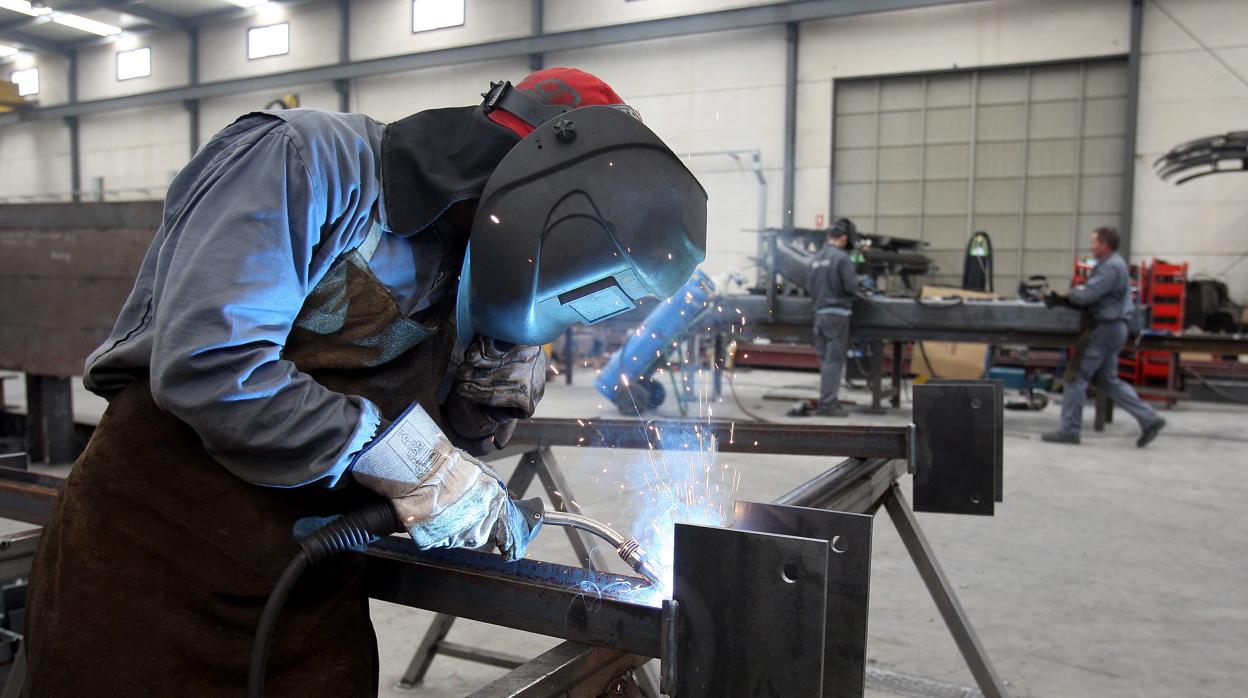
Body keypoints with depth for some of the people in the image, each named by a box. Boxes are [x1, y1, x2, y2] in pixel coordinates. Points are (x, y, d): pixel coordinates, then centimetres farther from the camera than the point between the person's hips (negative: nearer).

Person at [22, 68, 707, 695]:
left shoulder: (462, 269, 6)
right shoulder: (307, 160, -13)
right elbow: (206, 364, -25)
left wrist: (496, 390, -7)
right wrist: (412, 458, -22)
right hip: (155, 566, -5)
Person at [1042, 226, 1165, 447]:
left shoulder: (1111, 267, -18)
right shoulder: (1114, 263, 16)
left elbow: (1086, 296, -24)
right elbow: (1091, 291, 14)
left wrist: (1063, 296, -7)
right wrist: (1070, 295, -1)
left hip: (1106, 329, -10)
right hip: (1113, 327, 10)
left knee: (1077, 377, -4)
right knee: (1109, 381, 16)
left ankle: (1069, 431, 2)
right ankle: (1149, 419, 15)